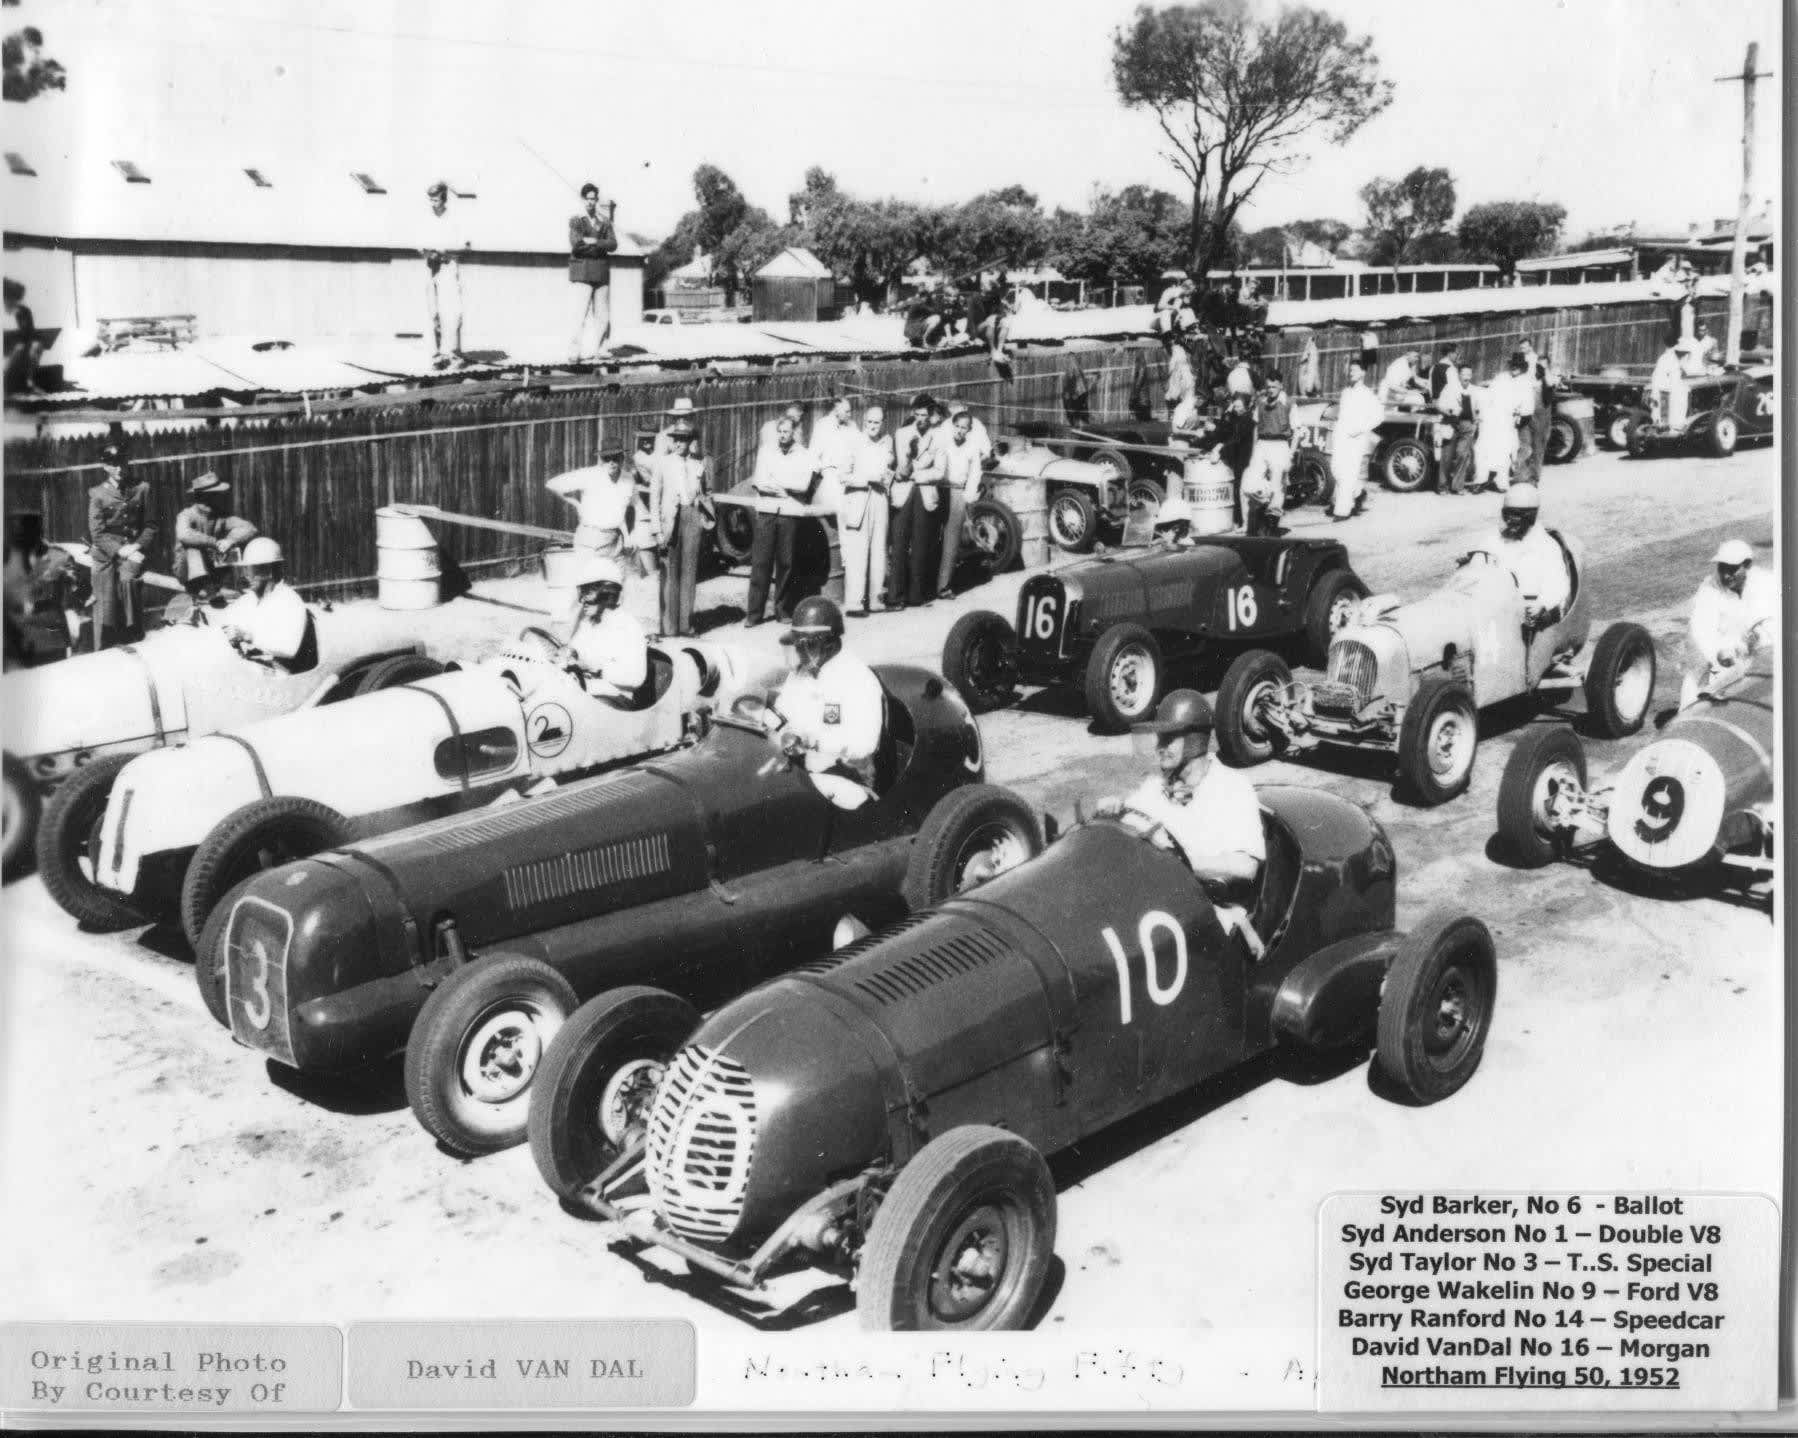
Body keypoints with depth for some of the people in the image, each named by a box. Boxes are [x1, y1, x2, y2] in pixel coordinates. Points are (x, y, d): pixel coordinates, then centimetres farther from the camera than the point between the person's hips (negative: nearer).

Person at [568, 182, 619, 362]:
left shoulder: (605, 223, 15)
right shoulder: (576, 221, 4)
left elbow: (613, 244, 1)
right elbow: (576, 244, -12)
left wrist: (592, 241, -12)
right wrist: (602, 245, -7)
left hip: (601, 273, 5)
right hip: (583, 272, -5)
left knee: (603, 318, 2)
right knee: (582, 313, -13)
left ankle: (593, 352, 10)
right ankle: (576, 353, -13)